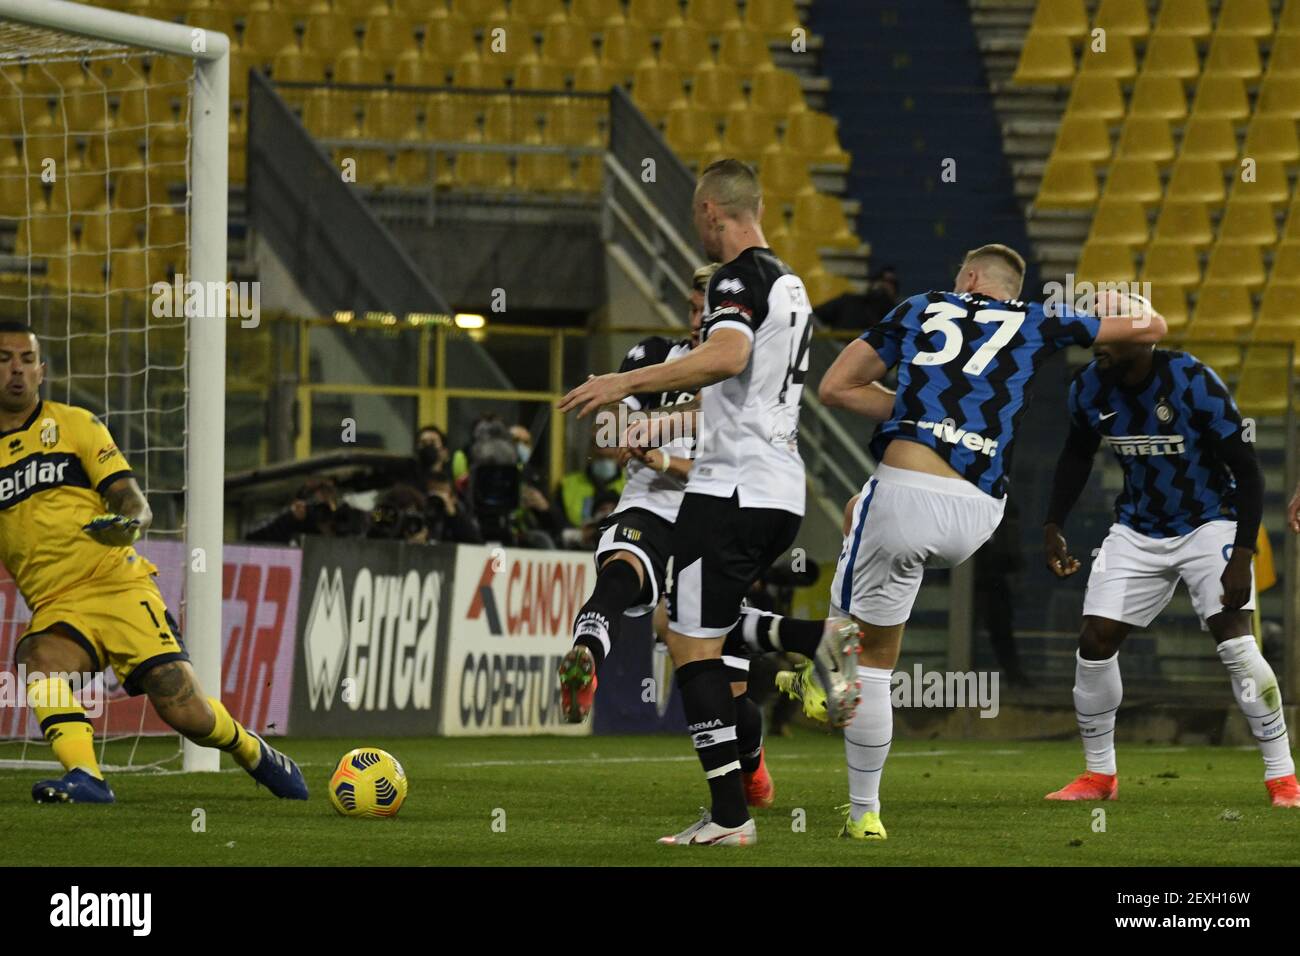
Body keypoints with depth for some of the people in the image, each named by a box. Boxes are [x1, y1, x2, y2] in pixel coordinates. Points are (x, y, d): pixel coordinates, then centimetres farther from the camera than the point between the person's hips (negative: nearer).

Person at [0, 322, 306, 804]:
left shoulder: (73, 423, 7)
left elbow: (133, 503, 0)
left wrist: (129, 521, -23)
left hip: (119, 584, -1)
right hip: (56, 605, 1)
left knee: (183, 709, -12)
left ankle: (257, 754, 18)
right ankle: (84, 777, -42)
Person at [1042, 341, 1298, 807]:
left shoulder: (1194, 384, -26)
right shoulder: (1089, 389, -11)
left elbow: (1247, 471, -20)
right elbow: (1077, 455, 11)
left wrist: (1241, 558, -26)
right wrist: (1053, 525, 1)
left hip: (1209, 522, -5)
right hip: (1137, 532, 5)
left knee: (1235, 643, -19)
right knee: (1095, 642, -4)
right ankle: (1098, 775, 13)